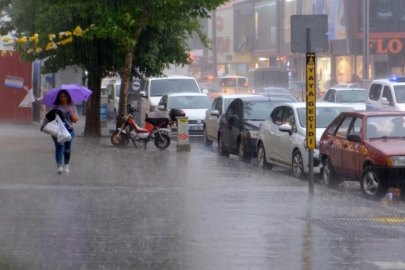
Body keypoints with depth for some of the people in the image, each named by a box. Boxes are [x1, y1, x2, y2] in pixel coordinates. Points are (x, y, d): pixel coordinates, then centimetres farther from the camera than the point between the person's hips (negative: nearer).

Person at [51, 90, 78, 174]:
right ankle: (59, 166, -24)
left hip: (69, 130, 2)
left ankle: (66, 166, 20)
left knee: (67, 148, 5)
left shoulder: (72, 107, 9)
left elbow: (75, 120, 3)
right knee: (59, 146, -16)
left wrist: (71, 112, -12)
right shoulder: (55, 107, 7)